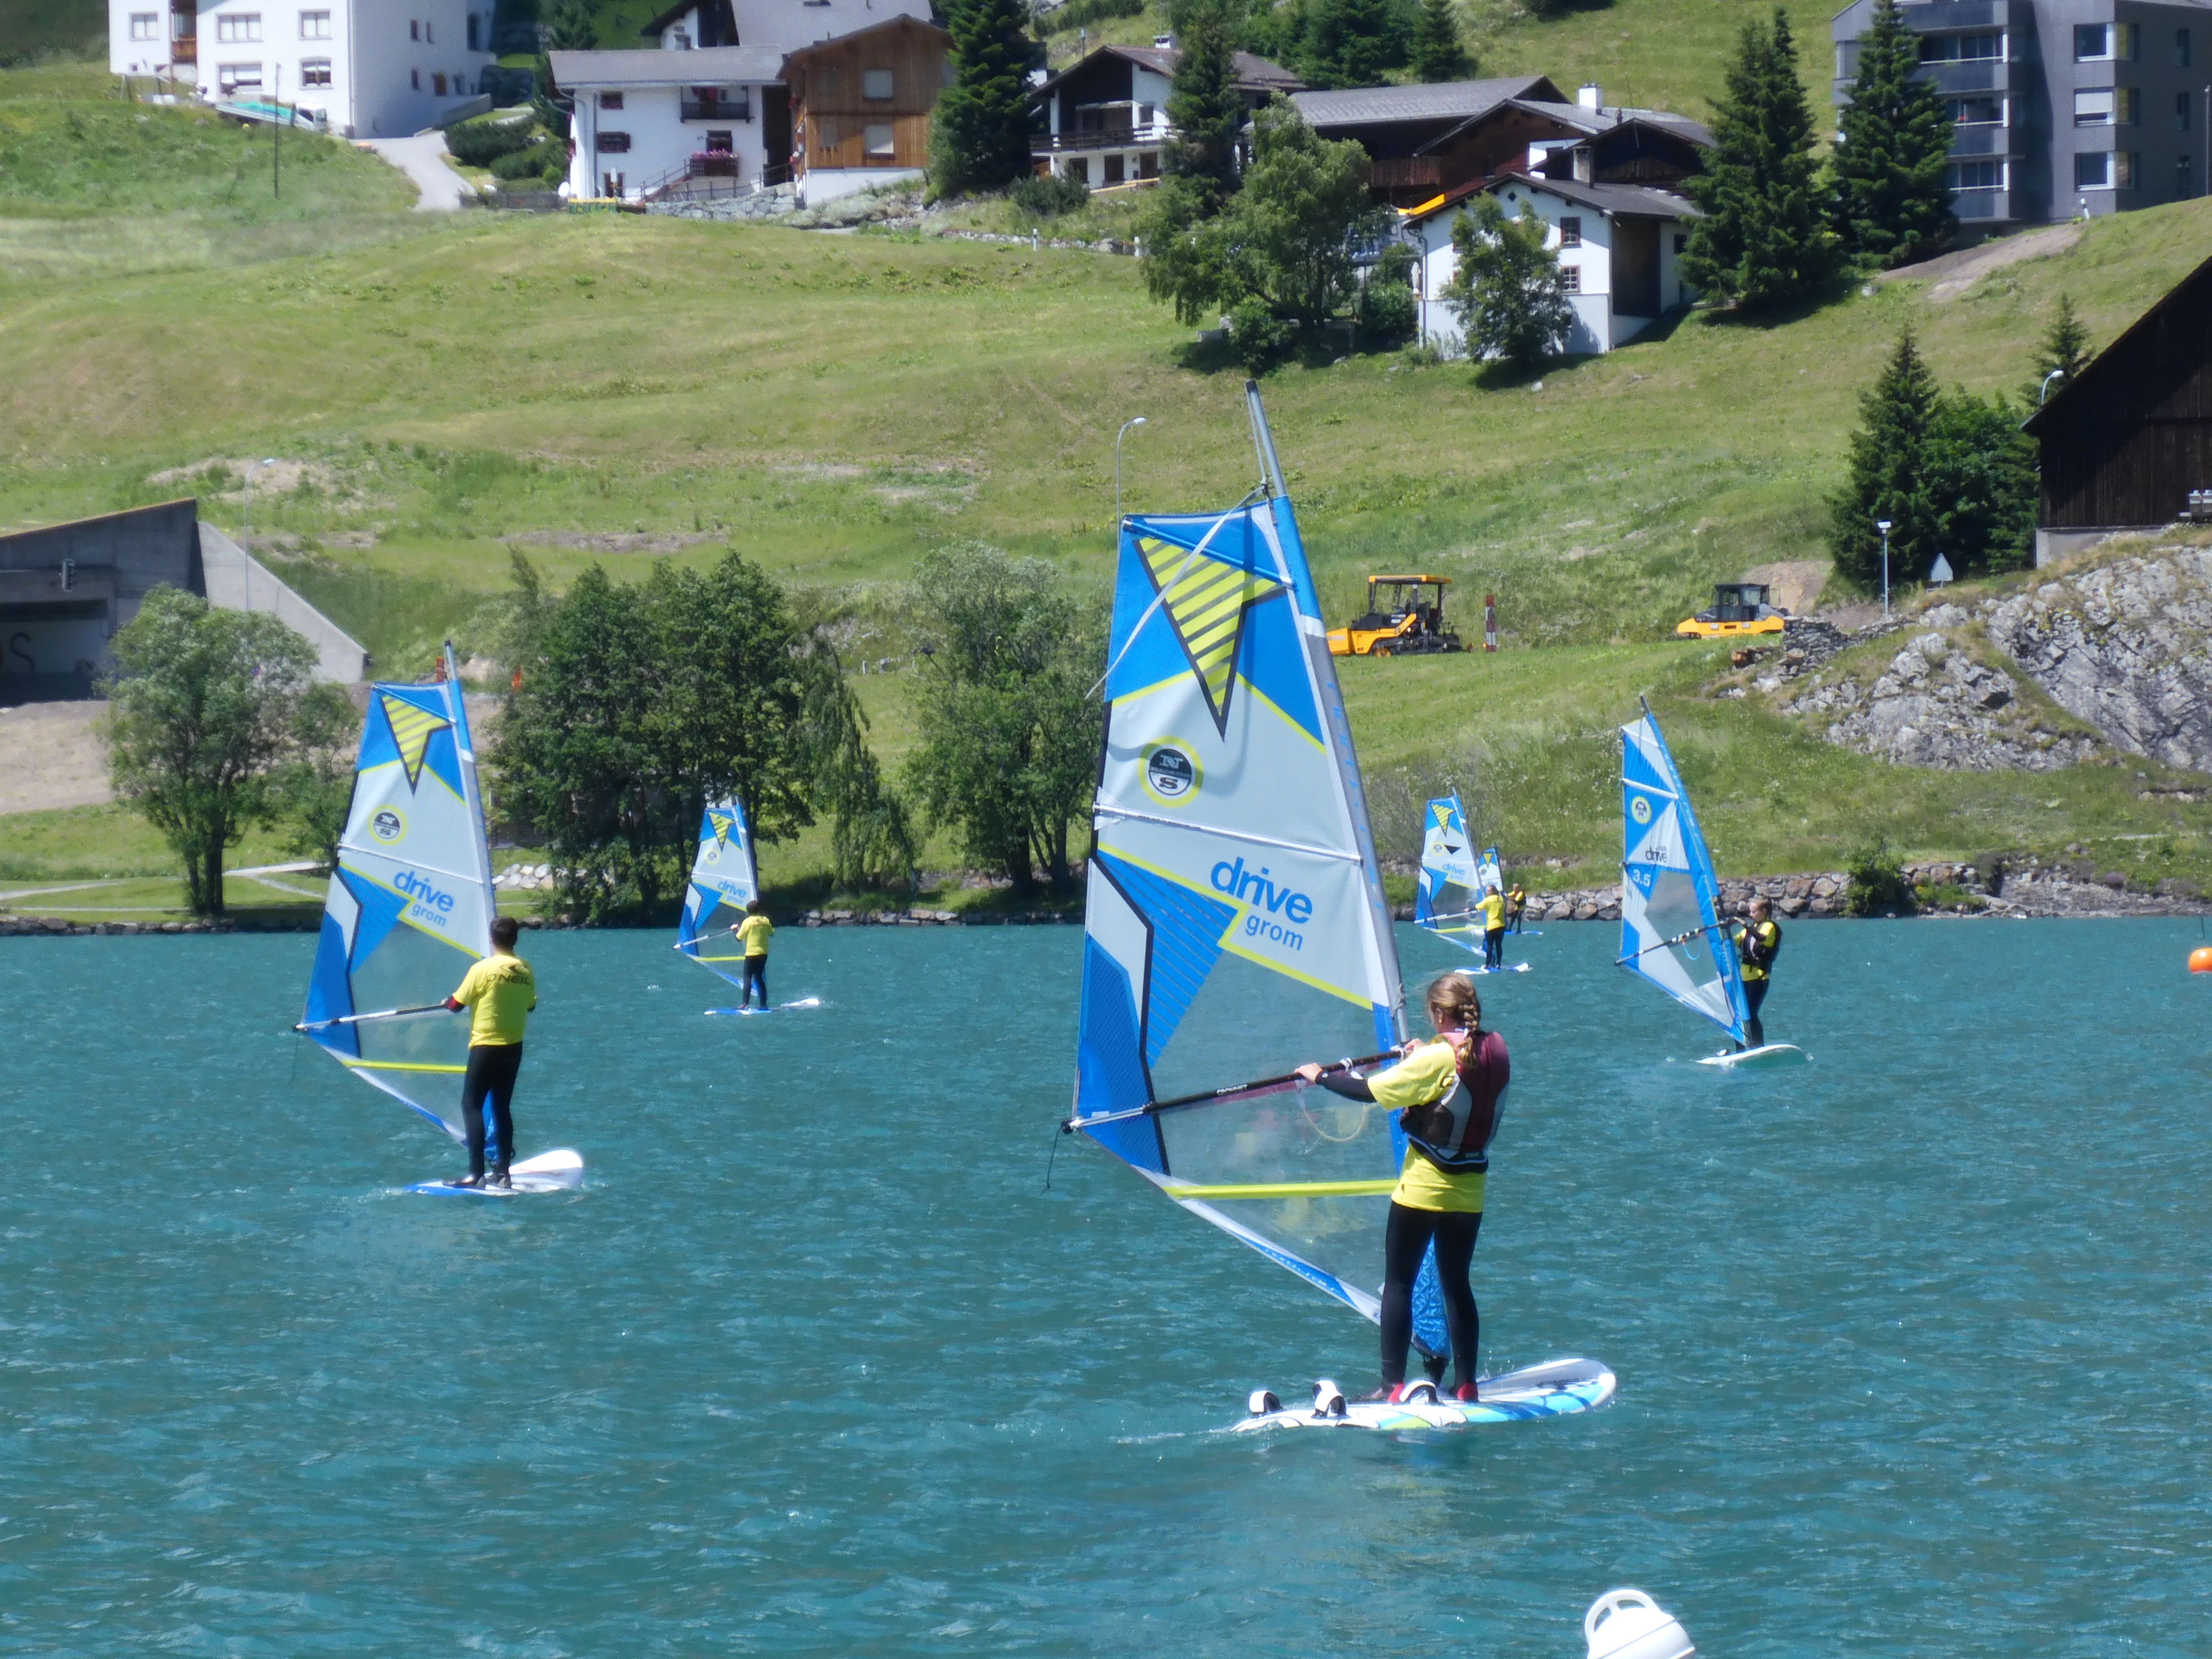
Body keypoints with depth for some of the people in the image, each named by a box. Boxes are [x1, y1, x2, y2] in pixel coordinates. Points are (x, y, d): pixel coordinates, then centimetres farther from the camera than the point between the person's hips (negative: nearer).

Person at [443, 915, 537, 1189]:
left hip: (486, 1046, -6)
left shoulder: (483, 969, -15)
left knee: (472, 1105, -3)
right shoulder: (526, 971, 1)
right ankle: (503, 1172, 14)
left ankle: (476, 1173, -14)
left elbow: (457, 1005, -7)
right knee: (502, 1107, 15)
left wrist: (447, 1002, 16)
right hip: (514, 1047, 6)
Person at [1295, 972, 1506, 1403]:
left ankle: (1392, 1385, 0)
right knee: (1457, 1285, 14)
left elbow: (1371, 1091, -16)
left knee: (1398, 1283, 3)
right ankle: (1465, 1384, 14)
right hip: (1470, 1192, 6)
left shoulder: (1436, 1060, -18)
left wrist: (1320, 1077, -2)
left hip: (1422, 1189, -6)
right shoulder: (1497, 1053, -1)